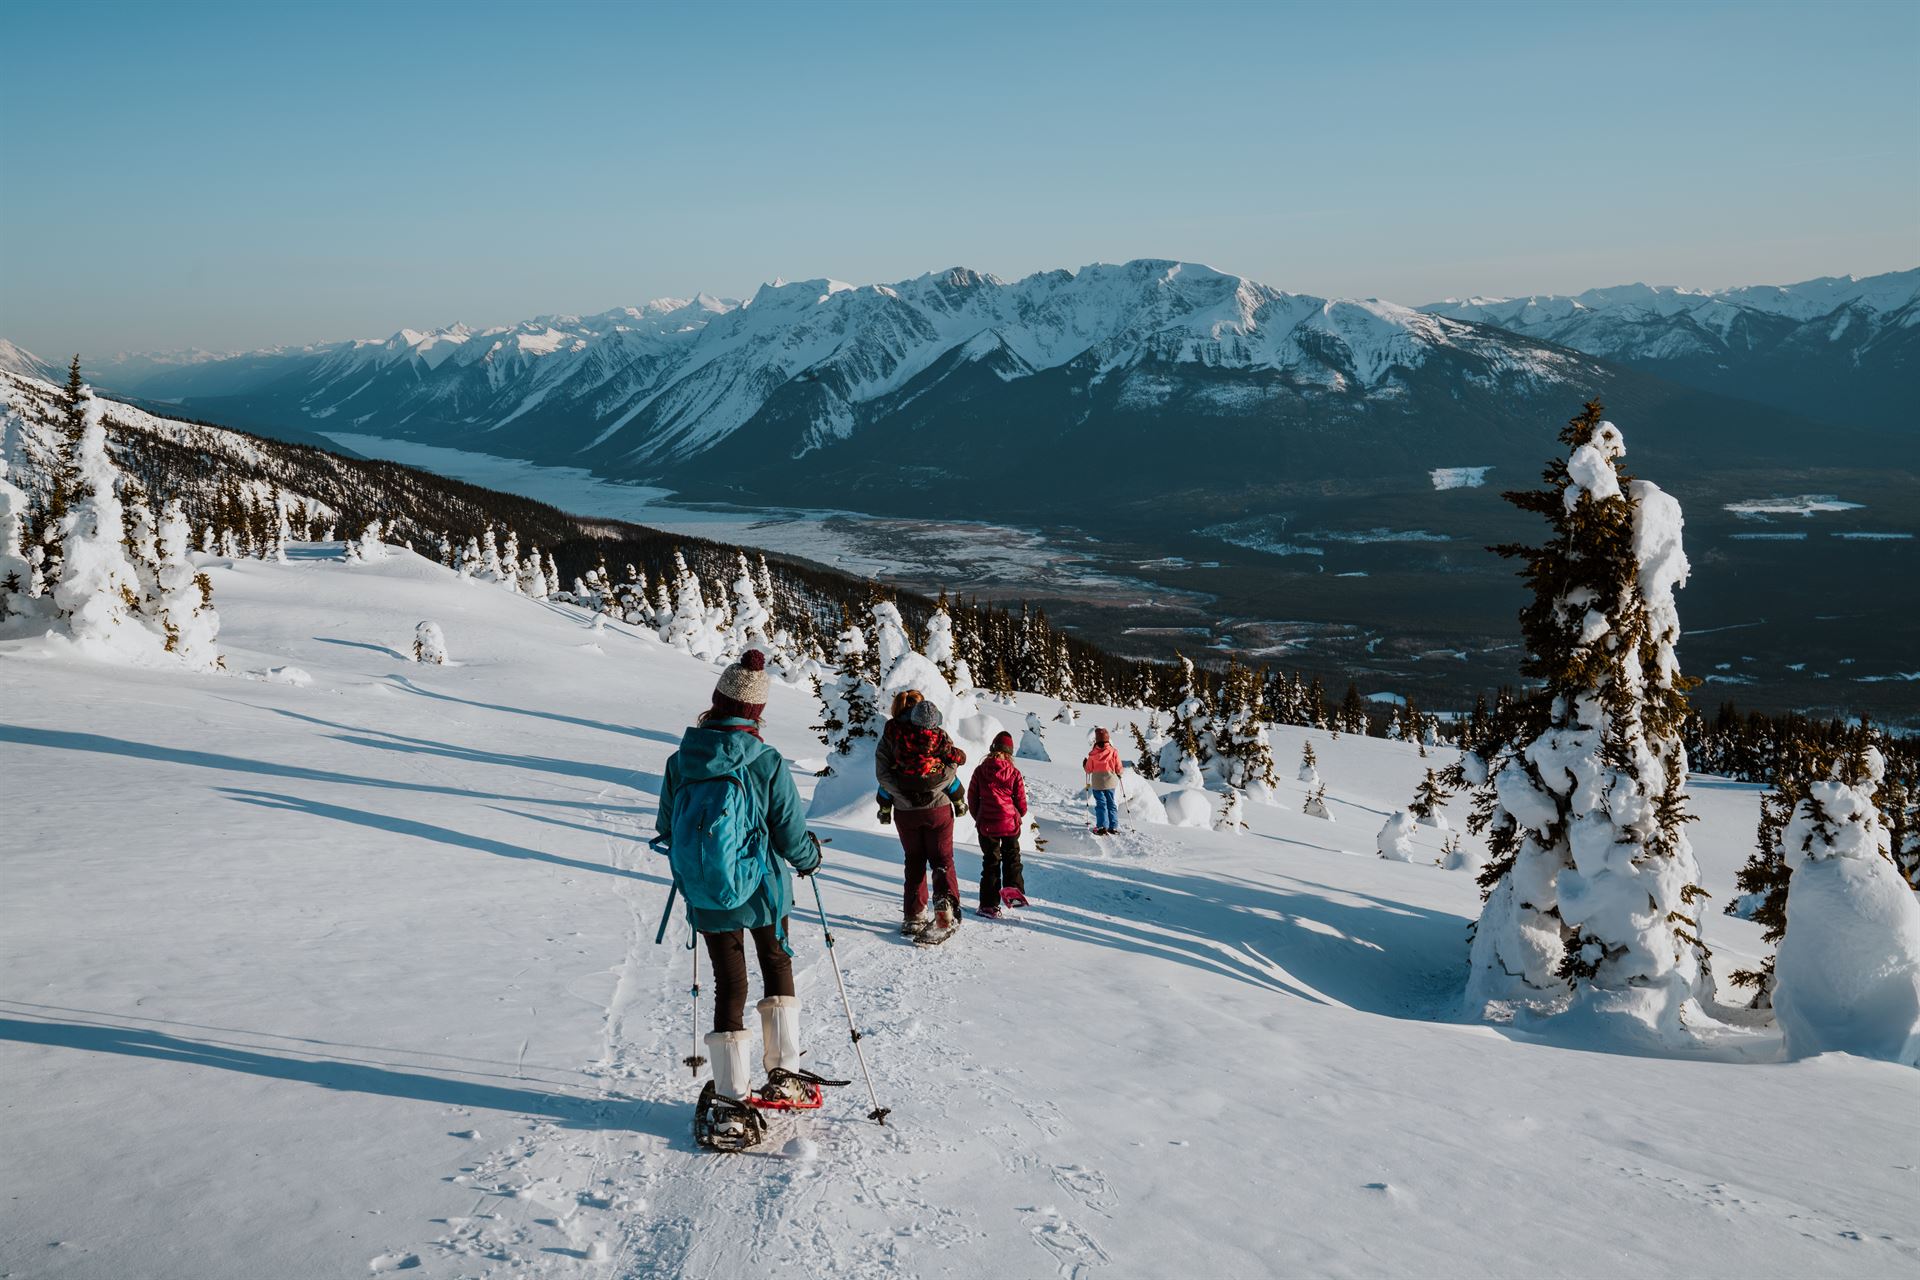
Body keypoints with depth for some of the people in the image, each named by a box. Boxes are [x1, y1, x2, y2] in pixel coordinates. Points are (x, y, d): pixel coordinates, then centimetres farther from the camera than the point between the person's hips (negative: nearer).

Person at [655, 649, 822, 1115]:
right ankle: (782, 1072, 17)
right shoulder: (767, 763, -15)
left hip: (705, 897, 2)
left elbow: (666, 829, 3)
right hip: (762, 889, -1)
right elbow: (791, 835, -9)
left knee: (729, 982, 12)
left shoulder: (680, 761, -7)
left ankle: (734, 1089, 12)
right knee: (777, 965, 20)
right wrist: (810, 859, 13)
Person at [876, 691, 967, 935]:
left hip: (905, 811, 1)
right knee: (942, 859, 9)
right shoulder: (940, 735, -4)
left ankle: (914, 916, 11)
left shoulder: (890, 735, -4)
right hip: (938, 808, -1)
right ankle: (945, 904, -15)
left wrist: (885, 804, 4)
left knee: (914, 861, 14)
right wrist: (959, 800, 10)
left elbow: (882, 773, -7)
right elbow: (951, 771, -4)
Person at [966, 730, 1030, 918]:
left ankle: (989, 905, 10)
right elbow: (1021, 801, 1)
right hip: (1010, 823, -1)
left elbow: (972, 798, 4)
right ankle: (1014, 888, -5)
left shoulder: (981, 770, -4)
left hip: (987, 825, 1)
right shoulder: (1014, 772, -6)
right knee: (1012, 857, 17)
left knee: (990, 862, 10)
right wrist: (1018, 815, 23)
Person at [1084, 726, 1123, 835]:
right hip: (1110, 781, 1)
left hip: (1097, 782, -1)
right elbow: (1118, 768, -2)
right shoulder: (1113, 752, -9)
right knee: (1111, 804, 12)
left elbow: (1088, 769, -4)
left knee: (1101, 804, 4)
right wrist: (1118, 774, 20)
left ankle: (1102, 827, -5)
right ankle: (1113, 827, 11)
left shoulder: (1093, 753, -12)